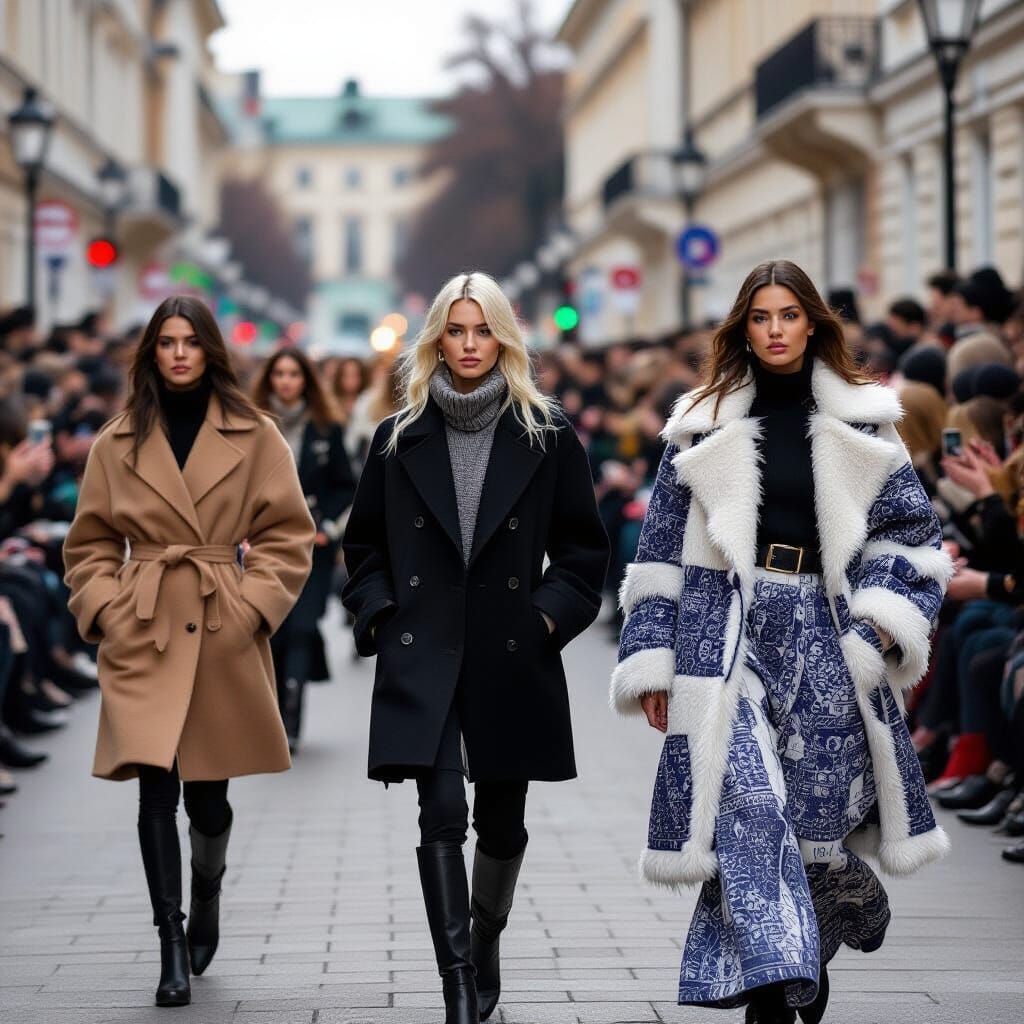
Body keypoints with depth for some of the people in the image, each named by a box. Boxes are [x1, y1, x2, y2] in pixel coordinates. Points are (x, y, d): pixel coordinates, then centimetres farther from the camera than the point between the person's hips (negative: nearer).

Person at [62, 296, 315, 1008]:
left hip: (223, 635, 0)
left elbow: (287, 537, 3)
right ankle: (172, 946, -6)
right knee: (156, 786, -11)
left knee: (207, 793, 7)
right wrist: (104, 609, -2)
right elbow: (90, 545, 12)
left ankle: (206, 897, 37)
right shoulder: (119, 443, 7)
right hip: (143, 636, 0)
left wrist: (252, 605, -8)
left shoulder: (255, 437, 3)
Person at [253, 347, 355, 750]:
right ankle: (275, 715, 17)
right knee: (270, 633, 2)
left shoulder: (326, 429, 3)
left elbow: (345, 486, 7)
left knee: (301, 628, -12)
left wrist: (327, 527, -6)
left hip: (311, 546, -1)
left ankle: (290, 724, -15)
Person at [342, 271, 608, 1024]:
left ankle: (485, 948, 36)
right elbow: (364, 544, 13)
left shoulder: (548, 439, 3)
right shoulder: (400, 439, 6)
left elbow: (584, 551, 7)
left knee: (501, 822, 11)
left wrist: (549, 617, -5)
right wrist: (379, 615, 0)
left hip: (513, 660, 1)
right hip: (424, 659, 0)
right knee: (442, 815, -13)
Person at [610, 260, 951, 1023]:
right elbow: (663, 546, 8)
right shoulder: (708, 425, 7)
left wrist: (886, 613, -7)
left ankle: (806, 956, 29)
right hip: (726, 626, -1)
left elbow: (912, 525, 9)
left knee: (819, 804, 3)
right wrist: (654, 661, 3)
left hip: (823, 629, 1)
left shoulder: (859, 423, 8)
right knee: (748, 801, -16)